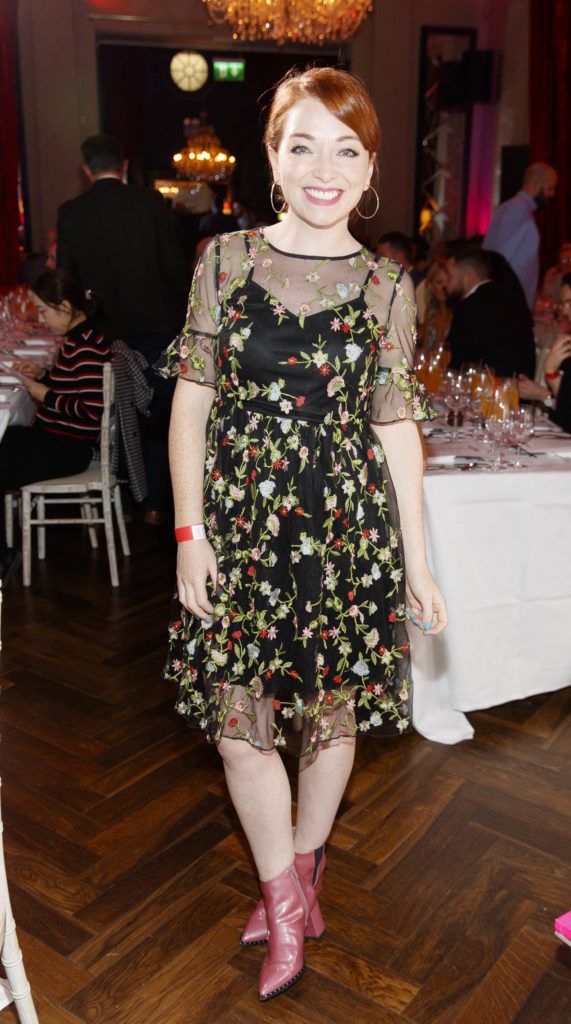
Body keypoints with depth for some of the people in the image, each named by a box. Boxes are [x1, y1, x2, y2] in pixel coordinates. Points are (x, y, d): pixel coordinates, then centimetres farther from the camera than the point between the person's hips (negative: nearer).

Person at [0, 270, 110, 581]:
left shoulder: (86, 346, -21)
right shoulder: (77, 338, 9)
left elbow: (94, 409, -28)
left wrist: (44, 395, -17)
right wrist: (41, 373, 7)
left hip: (67, 449, -10)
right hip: (54, 436, 10)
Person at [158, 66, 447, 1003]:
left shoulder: (388, 287, 0)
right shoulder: (226, 260, 0)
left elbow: (397, 428, 2)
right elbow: (191, 403, 1)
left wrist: (417, 562, 2)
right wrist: (190, 531, -5)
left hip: (346, 526, 0)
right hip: (239, 524, 1)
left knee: (332, 716, 12)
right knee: (239, 723, 5)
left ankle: (297, 871, 40)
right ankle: (288, 903, 29)